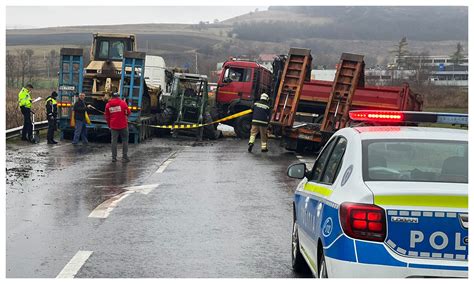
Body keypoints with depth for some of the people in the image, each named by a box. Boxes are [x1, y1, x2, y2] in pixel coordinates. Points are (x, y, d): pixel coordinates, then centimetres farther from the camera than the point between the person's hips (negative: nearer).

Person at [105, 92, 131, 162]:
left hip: (113, 126, 2)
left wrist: (109, 125, 22)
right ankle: (125, 157, 2)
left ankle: (114, 157, 7)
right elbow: (128, 112, 5)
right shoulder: (123, 103, -4)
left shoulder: (108, 105, 5)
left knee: (114, 141, 7)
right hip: (123, 125, -2)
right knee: (125, 140, 6)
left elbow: (107, 117, 10)